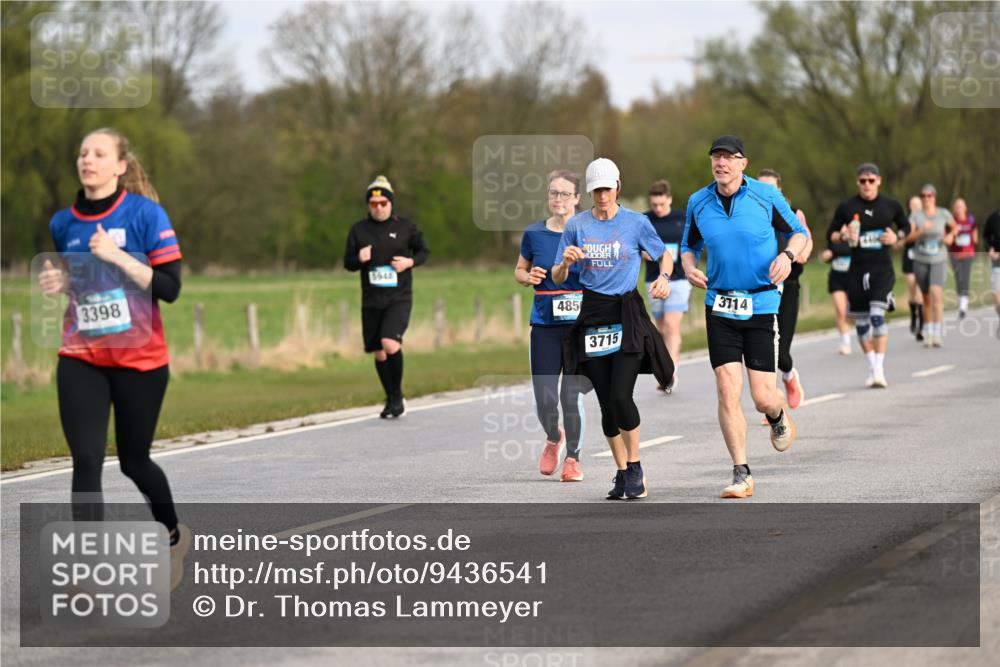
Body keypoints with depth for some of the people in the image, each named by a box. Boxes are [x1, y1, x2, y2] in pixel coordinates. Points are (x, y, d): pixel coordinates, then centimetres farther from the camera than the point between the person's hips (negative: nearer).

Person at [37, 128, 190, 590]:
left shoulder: (145, 214, -10)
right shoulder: (63, 223, 4)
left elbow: (169, 288, -15)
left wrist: (116, 256, -23)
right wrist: (58, 283, -2)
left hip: (139, 359, -3)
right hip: (81, 358, 3)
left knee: (133, 461, 10)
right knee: (86, 462, -10)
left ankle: (173, 534, 40)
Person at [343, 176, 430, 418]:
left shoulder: (405, 227, 0)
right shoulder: (358, 230, 5)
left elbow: (424, 251, 12)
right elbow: (348, 263, 10)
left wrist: (410, 262, -8)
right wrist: (359, 259, -12)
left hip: (399, 298, -3)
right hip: (371, 301, 3)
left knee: (390, 344, -23)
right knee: (379, 353, 8)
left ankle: (397, 395, -5)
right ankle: (391, 399, 27)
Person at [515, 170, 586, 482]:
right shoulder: (534, 234, 5)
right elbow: (519, 270, 18)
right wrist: (528, 277, -4)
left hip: (579, 324, -2)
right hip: (544, 324, 2)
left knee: (571, 396, -5)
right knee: (544, 400, -2)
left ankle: (572, 457, 15)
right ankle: (553, 438, 31)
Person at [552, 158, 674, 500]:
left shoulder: (636, 223, 0)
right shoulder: (577, 225, 5)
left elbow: (664, 255, 14)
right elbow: (557, 278, 6)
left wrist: (664, 277, -8)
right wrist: (566, 262, -16)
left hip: (627, 314, -3)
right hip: (592, 315, 3)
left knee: (621, 396, -15)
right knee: (606, 403, 4)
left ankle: (635, 467, 0)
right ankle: (622, 473, 15)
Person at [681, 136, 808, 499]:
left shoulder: (766, 195, -4)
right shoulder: (698, 203, 4)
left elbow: (798, 231, 7)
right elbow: (689, 245, 18)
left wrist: (787, 255, -14)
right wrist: (689, 266, -4)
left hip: (762, 305, -2)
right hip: (719, 307, 2)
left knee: (762, 397, -5)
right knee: (727, 390, -9)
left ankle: (779, 417, 35)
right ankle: (741, 474, -1)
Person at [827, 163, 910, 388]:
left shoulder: (891, 205, 4)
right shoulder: (846, 207, 3)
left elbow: (906, 226, 18)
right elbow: (830, 234, 8)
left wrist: (896, 237, -3)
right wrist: (843, 236, -13)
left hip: (882, 268, -2)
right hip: (857, 268, 2)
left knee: (877, 315, -17)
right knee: (861, 321, 6)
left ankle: (879, 369, -16)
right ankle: (872, 369, 23)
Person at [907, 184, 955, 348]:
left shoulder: (943, 214, -2)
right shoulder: (916, 216, -4)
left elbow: (954, 227, 18)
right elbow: (908, 237, -13)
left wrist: (950, 236, -2)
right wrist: (921, 231, -28)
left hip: (938, 260, -1)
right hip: (920, 260, 2)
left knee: (936, 294, -21)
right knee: (926, 299, 10)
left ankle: (938, 333, -26)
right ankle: (927, 333, 25)